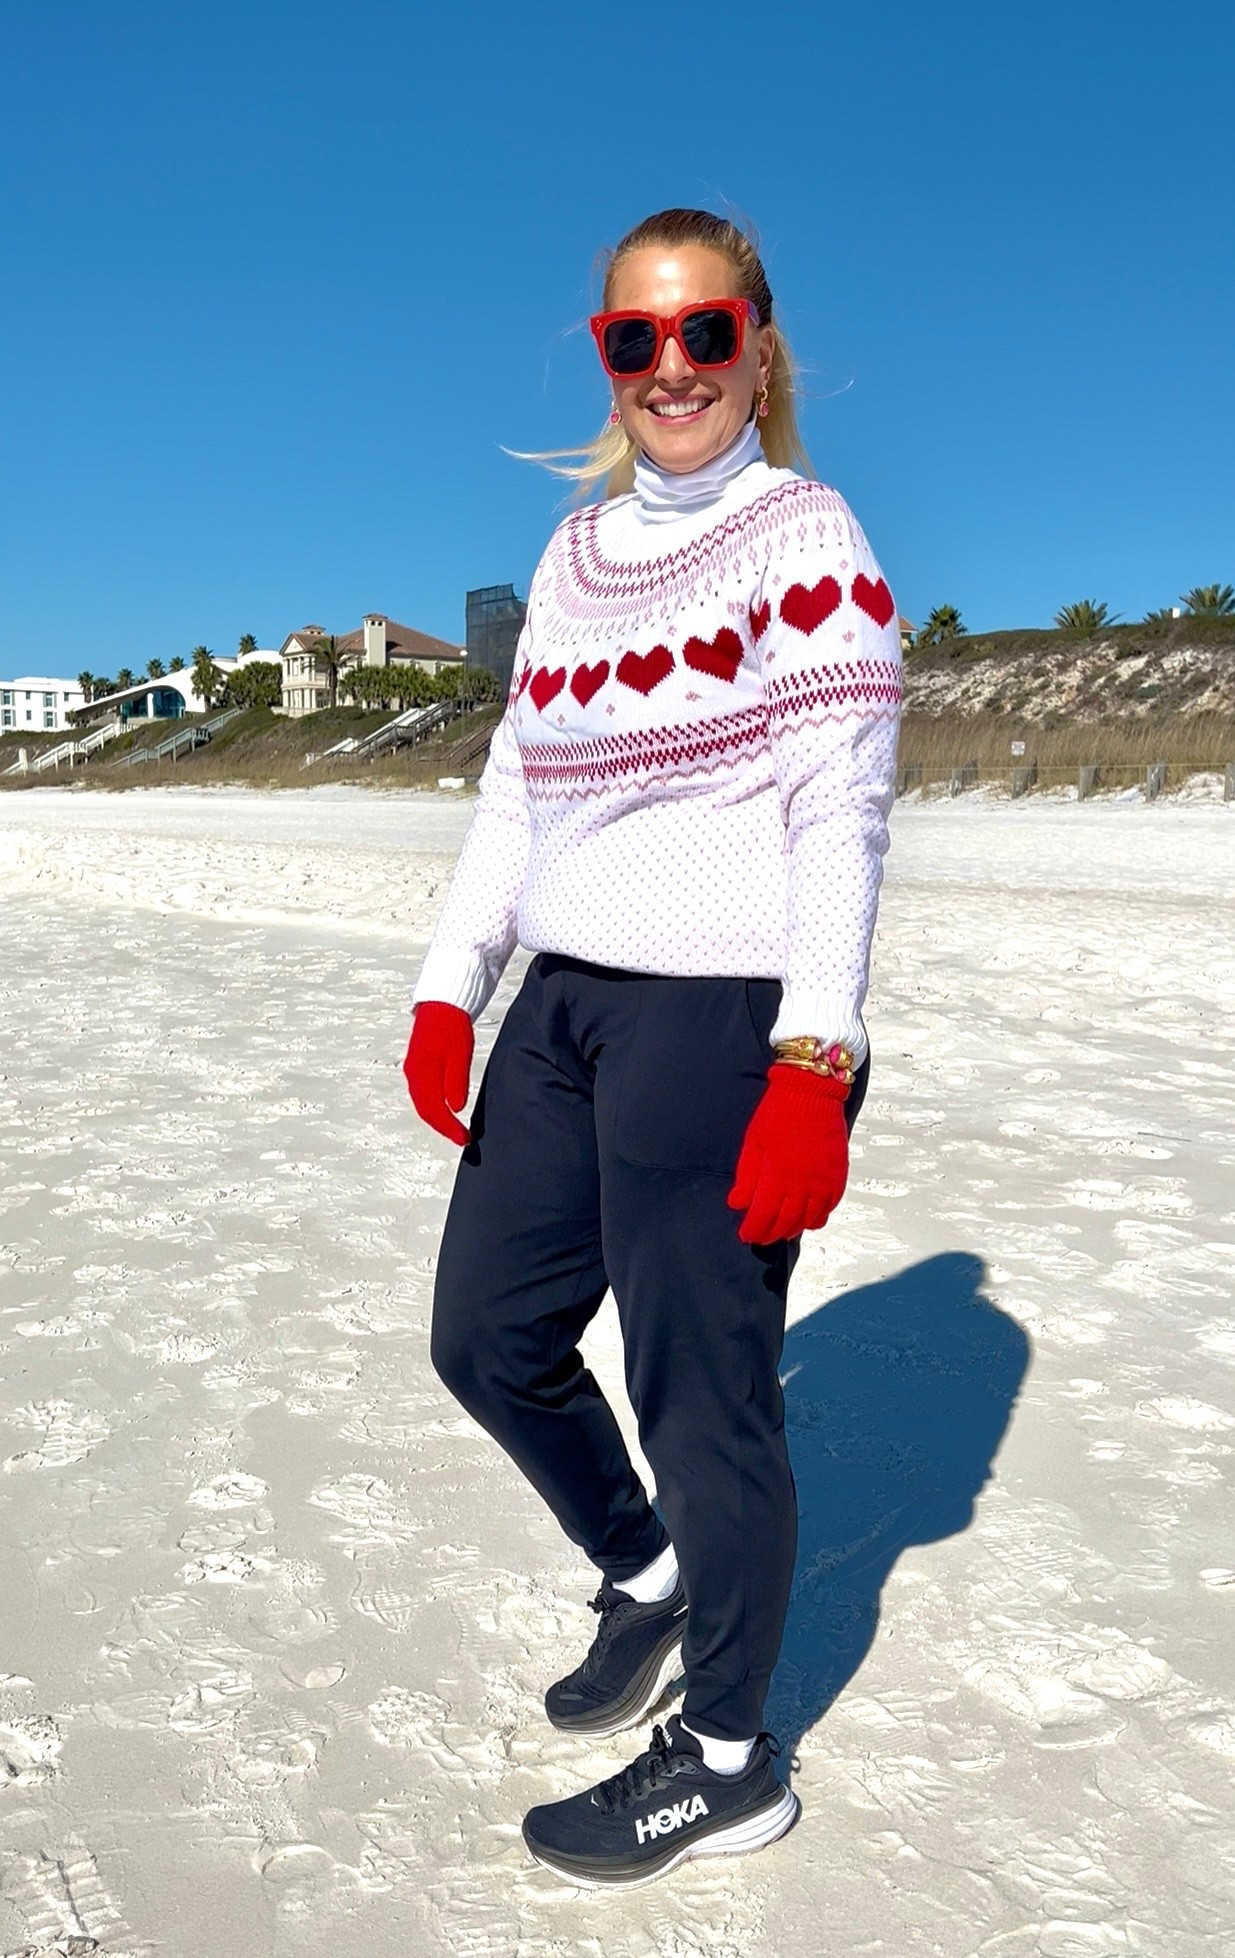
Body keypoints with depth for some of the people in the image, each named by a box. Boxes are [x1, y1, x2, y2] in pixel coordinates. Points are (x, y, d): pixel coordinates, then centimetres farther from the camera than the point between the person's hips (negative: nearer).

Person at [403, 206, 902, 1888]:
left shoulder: (803, 536, -5)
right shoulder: (574, 555, 16)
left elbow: (842, 817, -13)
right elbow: (516, 788, 16)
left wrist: (814, 1070, -21)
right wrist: (451, 992, 9)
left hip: (726, 1013, -7)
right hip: (566, 997, 8)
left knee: (702, 1392, 1)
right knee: (488, 1335, 15)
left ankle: (727, 1763, 24)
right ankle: (645, 1574, 41)